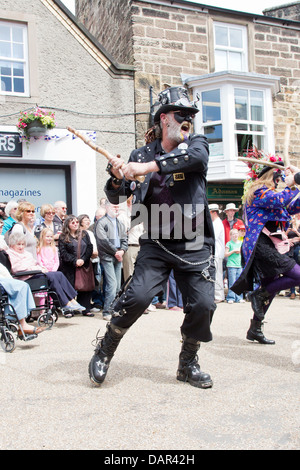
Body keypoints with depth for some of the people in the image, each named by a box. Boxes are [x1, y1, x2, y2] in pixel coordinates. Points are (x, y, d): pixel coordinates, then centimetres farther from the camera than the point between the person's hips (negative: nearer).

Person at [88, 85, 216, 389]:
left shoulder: (196, 144, 4)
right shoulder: (141, 155, 5)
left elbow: (196, 157, -23)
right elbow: (116, 198, 5)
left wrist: (148, 167, -34)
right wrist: (117, 178, -19)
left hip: (194, 245, 1)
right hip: (156, 244, 0)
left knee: (202, 305, -7)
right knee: (137, 296, -16)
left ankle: (188, 364, 19)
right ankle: (104, 351, 9)